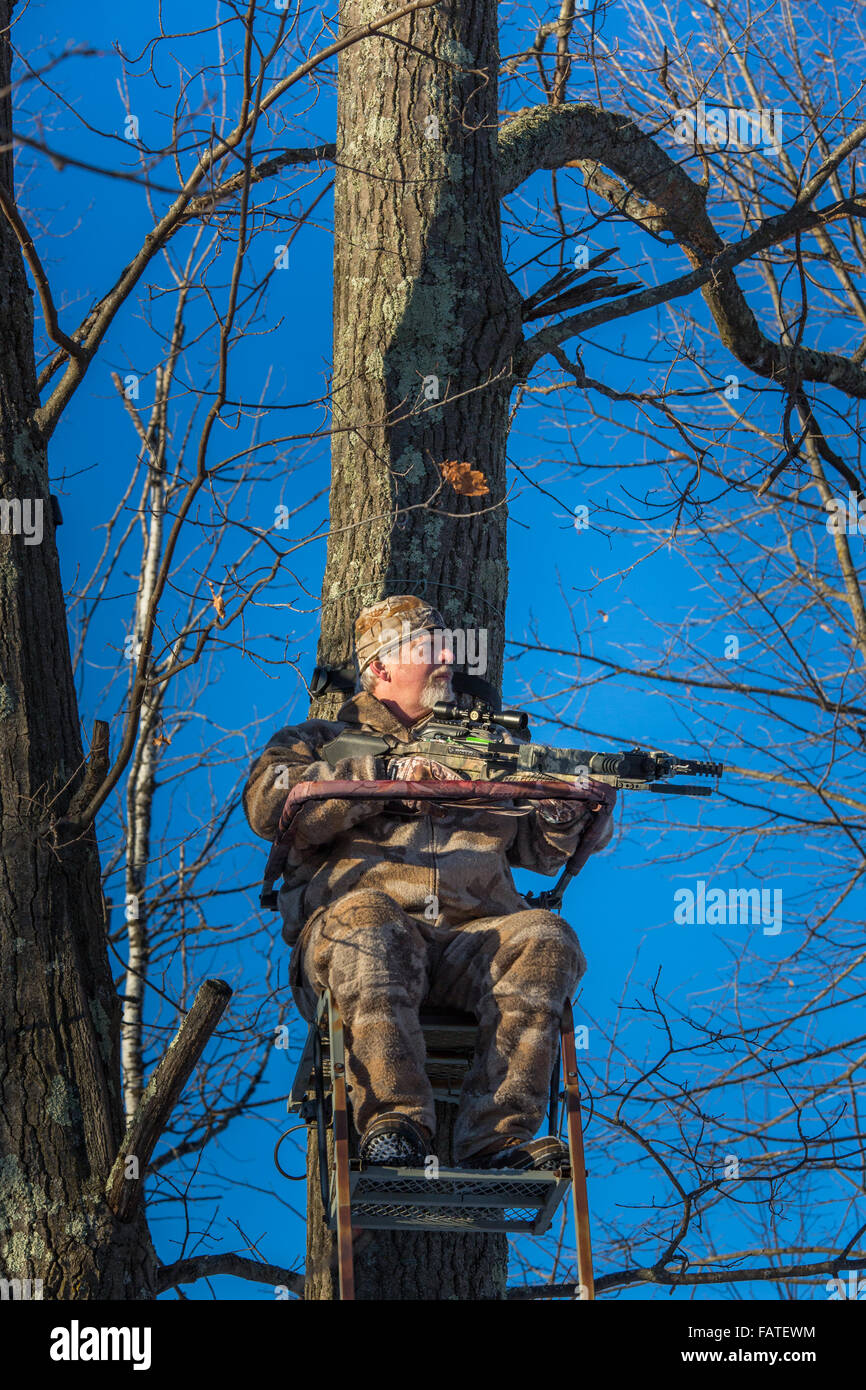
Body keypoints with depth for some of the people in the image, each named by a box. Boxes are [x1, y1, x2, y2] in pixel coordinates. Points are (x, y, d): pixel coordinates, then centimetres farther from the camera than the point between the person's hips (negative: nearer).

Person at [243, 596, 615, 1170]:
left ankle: (499, 1139, -38)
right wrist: (384, 775, -9)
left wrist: (568, 814, 3)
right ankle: (395, 1125, -47)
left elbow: (539, 846, 28)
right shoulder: (321, 742, 21)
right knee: (364, 919, -38)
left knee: (545, 939, -29)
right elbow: (269, 804, -1)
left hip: (473, 934, 3)